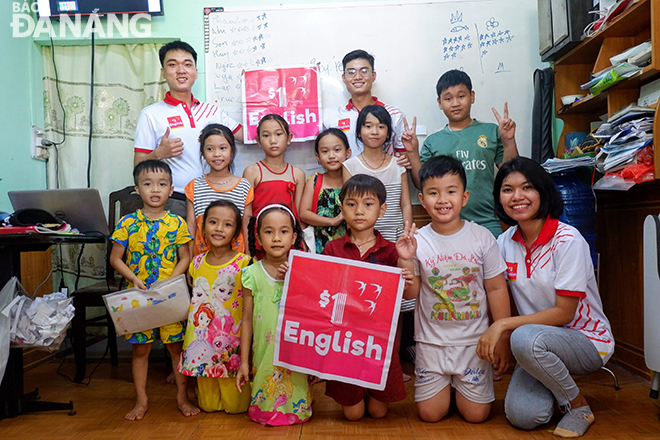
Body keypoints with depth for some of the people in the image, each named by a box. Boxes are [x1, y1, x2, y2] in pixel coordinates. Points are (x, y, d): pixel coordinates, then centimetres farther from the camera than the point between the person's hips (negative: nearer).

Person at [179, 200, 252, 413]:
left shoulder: (243, 263, -10)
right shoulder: (197, 263, 5)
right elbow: (194, 300, 14)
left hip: (232, 339, -4)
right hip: (201, 338, 4)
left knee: (235, 405, 6)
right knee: (208, 405, 14)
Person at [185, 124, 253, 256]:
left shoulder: (244, 187, 0)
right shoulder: (194, 186, 3)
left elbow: (247, 227, 3)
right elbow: (191, 226, 5)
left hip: (235, 254, 0)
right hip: (202, 255, 1)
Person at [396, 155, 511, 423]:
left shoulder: (482, 237, -8)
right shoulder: (417, 241, -8)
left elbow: (496, 289, -3)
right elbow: (410, 293, -5)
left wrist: (503, 338, -3)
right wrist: (405, 260, -21)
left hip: (474, 340, 0)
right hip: (432, 340, 1)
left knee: (476, 414, 4)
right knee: (429, 413, 4)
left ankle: (460, 385, 34)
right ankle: (444, 383, 34)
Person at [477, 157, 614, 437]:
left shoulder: (568, 240, -18)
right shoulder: (505, 242, -2)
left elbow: (564, 313, -19)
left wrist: (503, 325, -24)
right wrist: (496, 340, -11)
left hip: (587, 339, -4)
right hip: (538, 339, 4)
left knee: (526, 338, -36)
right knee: (522, 416, -20)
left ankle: (579, 406, -9)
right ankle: (551, 381, 15)